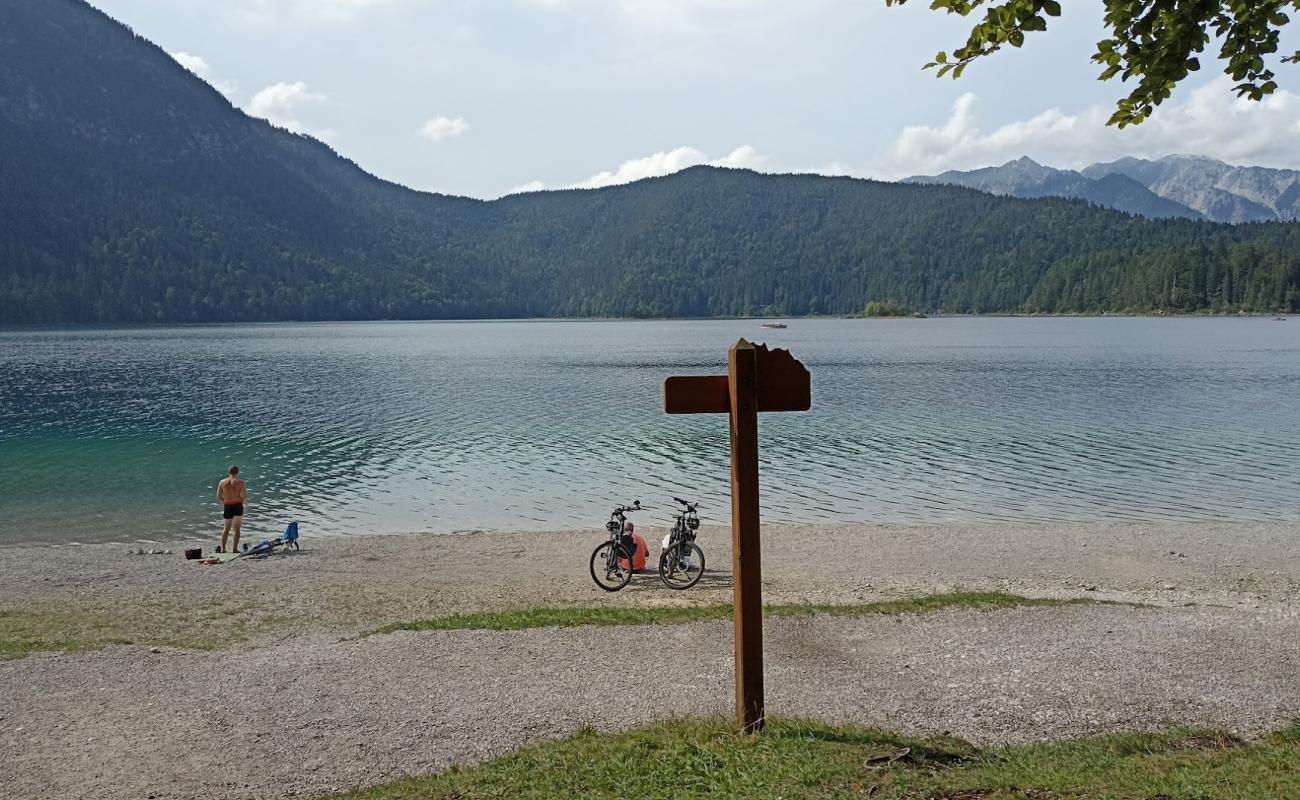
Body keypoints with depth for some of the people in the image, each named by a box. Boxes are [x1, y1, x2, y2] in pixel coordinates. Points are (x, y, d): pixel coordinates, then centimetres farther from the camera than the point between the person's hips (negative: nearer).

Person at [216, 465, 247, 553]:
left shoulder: (222, 482, 0)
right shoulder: (240, 483, -9)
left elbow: (218, 496, 2)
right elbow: (244, 496, -14)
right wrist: (244, 500, 8)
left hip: (227, 506, 3)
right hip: (238, 506, -3)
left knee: (227, 527, 18)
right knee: (237, 528, 6)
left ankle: (223, 548, 16)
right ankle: (234, 549, 3)